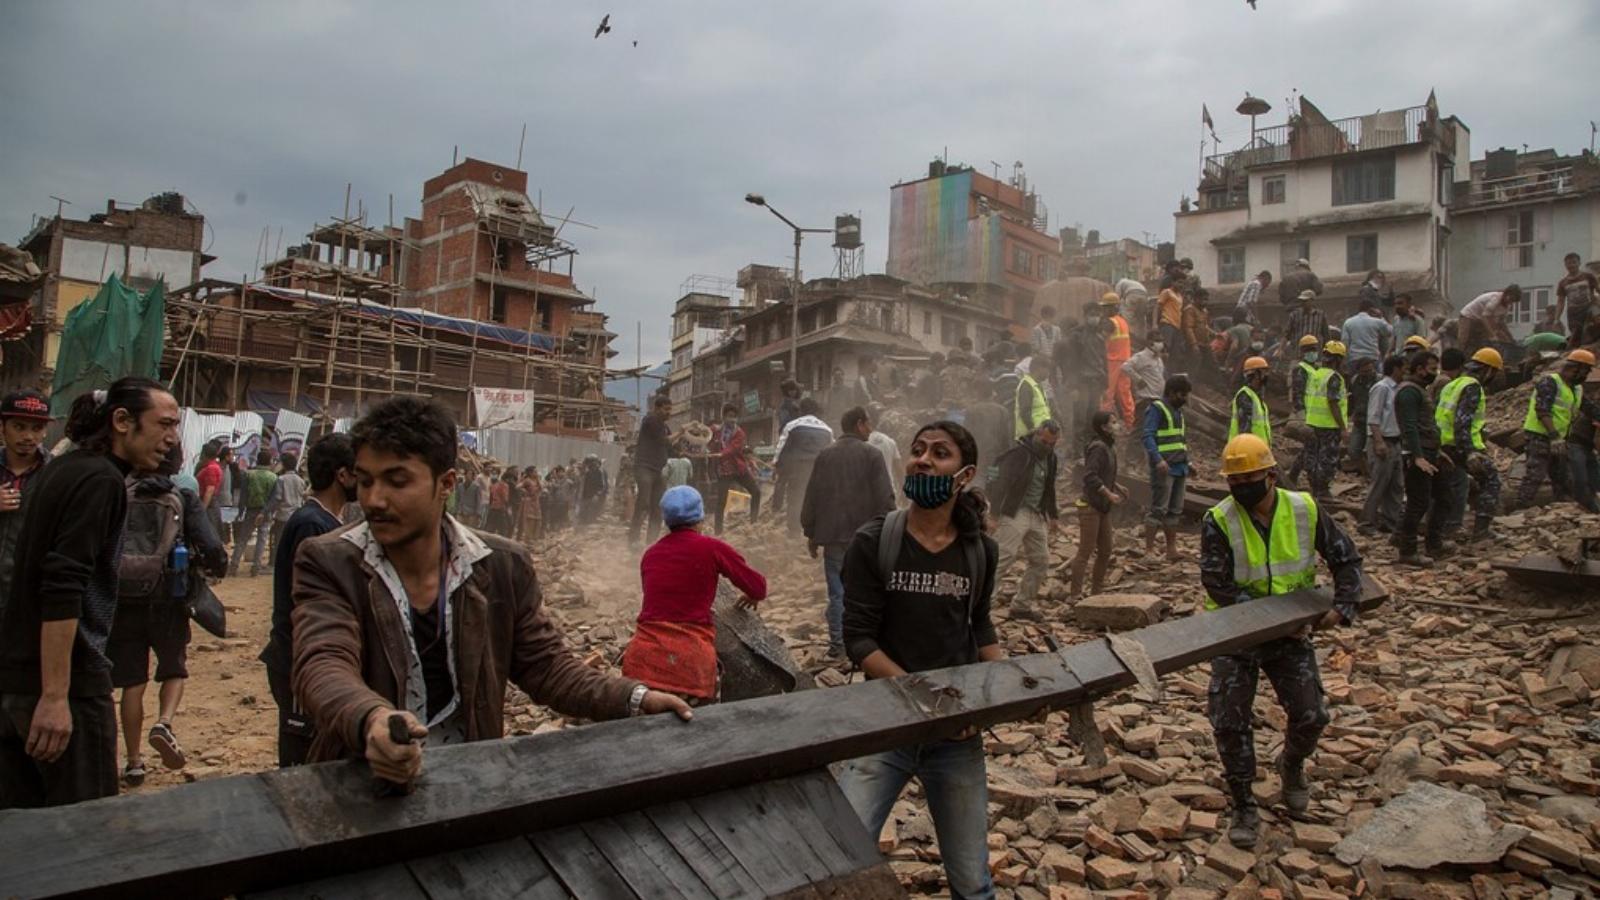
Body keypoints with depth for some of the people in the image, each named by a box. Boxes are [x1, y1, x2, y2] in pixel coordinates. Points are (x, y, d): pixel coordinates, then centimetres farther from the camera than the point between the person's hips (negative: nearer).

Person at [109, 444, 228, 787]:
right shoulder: (183, 499, -3)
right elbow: (211, 548, -11)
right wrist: (218, 566, 10)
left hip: (123, 601, 2)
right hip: (168, 600, -2)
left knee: (132, 682, 11)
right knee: (174, 669, 18)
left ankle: (134, 762, 16)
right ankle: (164, 723, -9)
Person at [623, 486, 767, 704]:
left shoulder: (650, 554, 12)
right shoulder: (711, 548, 0)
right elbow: (759, 588, 7)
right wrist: (751, 597, 30)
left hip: (643, 656, 4)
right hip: (689, 659, -3)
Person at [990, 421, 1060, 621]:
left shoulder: (1050, 457, 11)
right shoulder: (1018, 452, -14)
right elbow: (1003, 483, -19)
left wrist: (1053, 515, 23)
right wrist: (997, 514, -23)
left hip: (1037, 515, 8)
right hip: (1015, 513, -8)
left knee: (1041, 561, 8)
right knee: (1003, 557, -18)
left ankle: (1021, 605, 17)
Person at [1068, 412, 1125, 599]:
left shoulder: (1108, 447, 13)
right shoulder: (1098, 447, -17)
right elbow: (1090, 476, -25)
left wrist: (1117, 487, 17)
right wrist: (1109, 494, -24)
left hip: (1103, 508, 10)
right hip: (1090, 506, -10)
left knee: (1105, 551, 14)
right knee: (1085, 552, -5)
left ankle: (1096, 591, 25)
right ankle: (1075, 594, 1)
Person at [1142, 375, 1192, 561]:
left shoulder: (1178, 410, 20)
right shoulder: (1157, 409, -8)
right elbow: (1148, 437, -17)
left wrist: (1186, 462, 20)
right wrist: (1158, 460, -28)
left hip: (1180, 467, 9)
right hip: (1164, 467, -9)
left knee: (1175, 510, 11)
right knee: (1159, 509, -10)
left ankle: (1171, 549, 17)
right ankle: (1149, 549, -7)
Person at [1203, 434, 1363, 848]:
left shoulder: (1305, 510, -8)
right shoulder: (1218, 522, -16)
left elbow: (1347, 559, 3)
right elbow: (1219, 585, -20)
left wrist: (1342, 607, -13)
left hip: (1292, 633, 2)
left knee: (1310, 715, -1)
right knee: (1230, 721, -7)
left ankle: (1292, 766, 35)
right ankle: (1244, 807, 12)